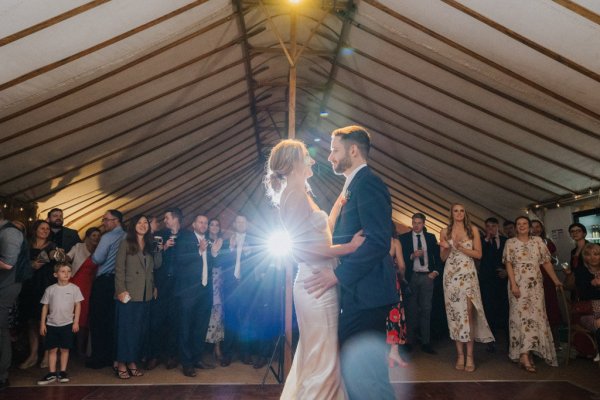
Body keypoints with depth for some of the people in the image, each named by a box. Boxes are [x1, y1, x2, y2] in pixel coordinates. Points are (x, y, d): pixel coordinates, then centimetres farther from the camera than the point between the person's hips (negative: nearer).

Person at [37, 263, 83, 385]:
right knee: (52, 349, 6)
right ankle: (52, 373, 15)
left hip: (67, 324, -1)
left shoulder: (74, 288, -3)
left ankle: (63, 372, 16)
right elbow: (45, 306, 5)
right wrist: (42, 324, 3)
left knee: (65, 348, 6)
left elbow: (78, 305, -1)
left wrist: (76, 322, -4)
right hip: (52, 324, 1)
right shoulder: (50, 289, 0)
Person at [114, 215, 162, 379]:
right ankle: (121, 364, 7)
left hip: (145, 294, 5)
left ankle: (132, 362, 18)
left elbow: (156, 266, 5)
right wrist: (121, 290, -15)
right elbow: (119, 268, -7)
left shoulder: (150, 245, 13)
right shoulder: (126, 244, -1)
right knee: (126, 329, -1)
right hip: (129, 293, -5)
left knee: (139, 329, 9)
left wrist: (158, 249, -9)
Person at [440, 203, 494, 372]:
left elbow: (478, 254, 2)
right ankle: (460, 355, 6)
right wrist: (446, 248, -10)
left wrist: (461, 247, -11)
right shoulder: (445, 231, 8)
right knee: (455, 313, 0)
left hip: (468, 275, -1)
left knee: (468, 312, -11)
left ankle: (469, 356, -6)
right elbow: (443, 257, 11)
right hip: (451, 275, 1)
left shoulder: (473, 230, 6)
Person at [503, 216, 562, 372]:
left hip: (535, 285, 3)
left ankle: (528, 351, 11)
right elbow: (508, 264, -4)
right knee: (522, 315, -8)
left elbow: (546, 262, 9)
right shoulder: (510, 243, 1)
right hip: (519, 284, -3)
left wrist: (556, 280, 5)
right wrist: (513, 285, -13)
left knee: (535, 316, 2)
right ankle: (524, 356, -10)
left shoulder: (538, 241, 8)